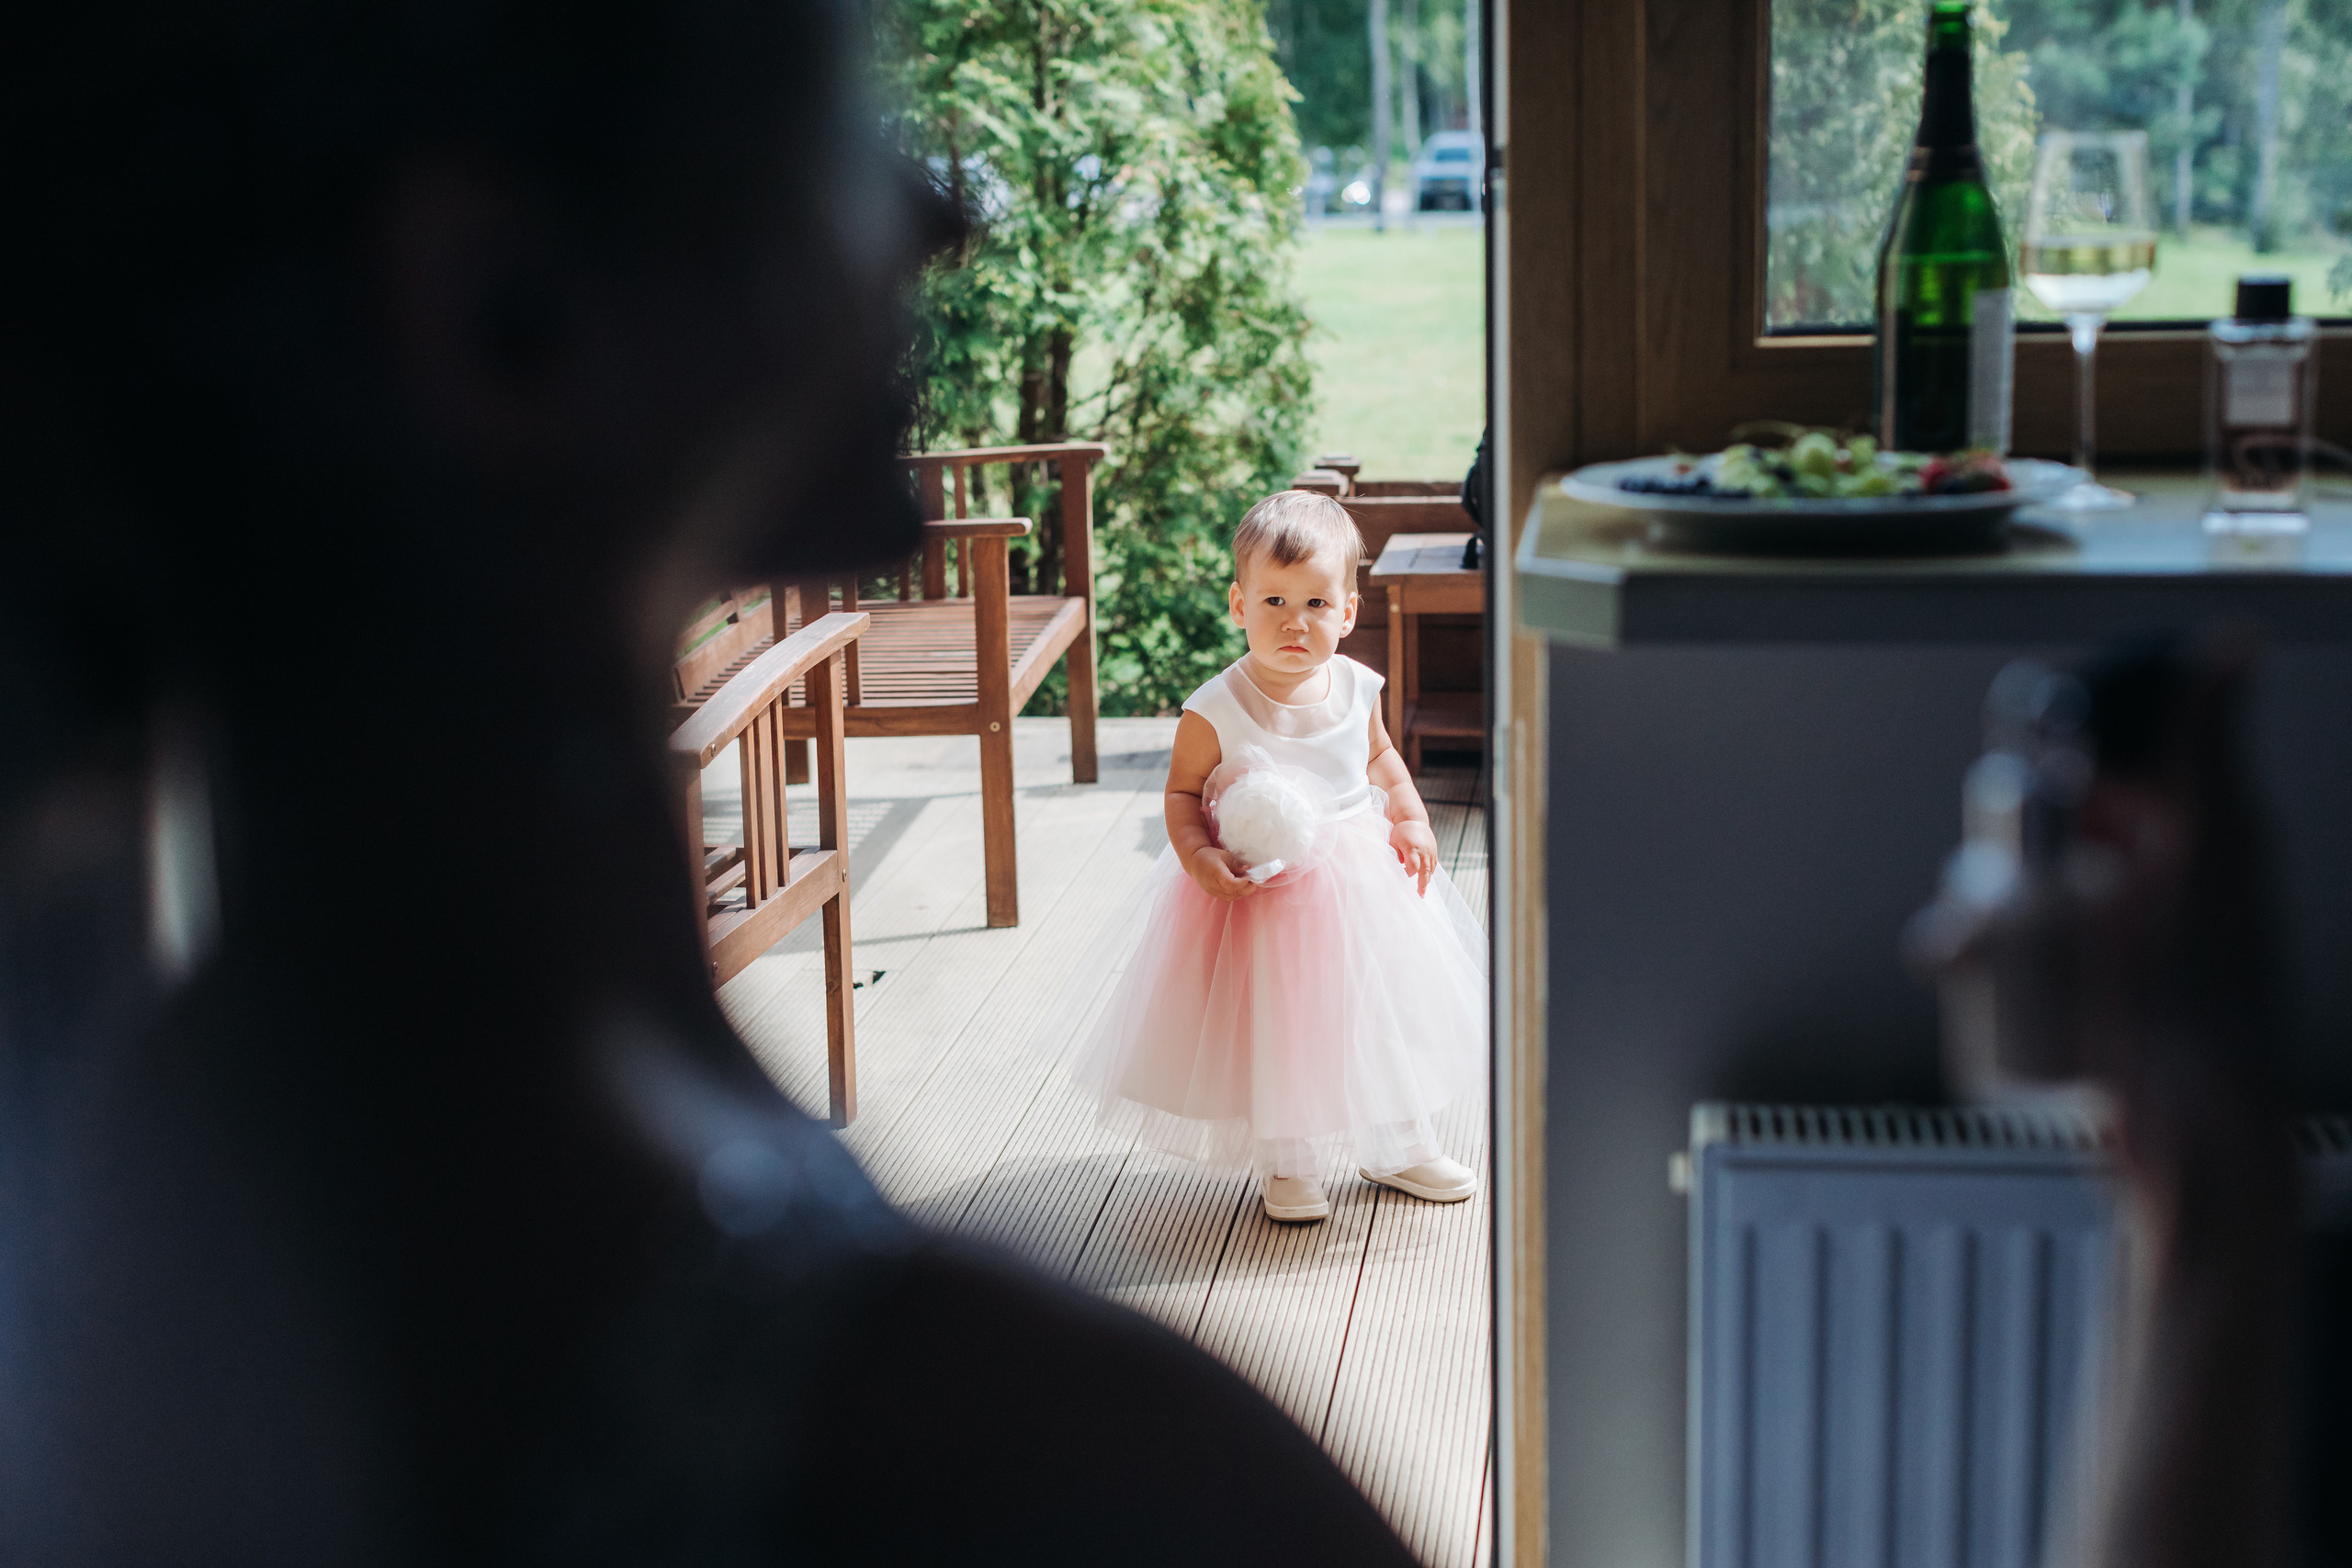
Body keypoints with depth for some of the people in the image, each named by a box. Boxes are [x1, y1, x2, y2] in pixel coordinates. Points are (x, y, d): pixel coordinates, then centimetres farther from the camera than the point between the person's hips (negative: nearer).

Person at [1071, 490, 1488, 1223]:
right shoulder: (1216, 709, -19)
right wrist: (1199, 855, -24)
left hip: (1359, 873, 4)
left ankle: (1398, 1148, 38)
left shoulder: (1356, 687, -6)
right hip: (1261, 888, -4)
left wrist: (1412, 819, 1)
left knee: (1388, 1004, 16)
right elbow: (1183, 791, -8)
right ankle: (1289, 1165, 29)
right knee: (1275, 1024, 6)